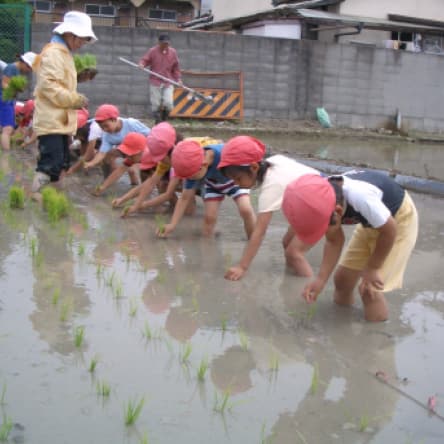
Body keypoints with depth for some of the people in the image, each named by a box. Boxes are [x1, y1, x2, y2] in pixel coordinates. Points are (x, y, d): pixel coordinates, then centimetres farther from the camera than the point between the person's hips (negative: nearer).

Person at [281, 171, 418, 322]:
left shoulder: (360, 197, -44)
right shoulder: (323, 204, -21)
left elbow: (389, 231, -27)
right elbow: (334, 241, -5)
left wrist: (371, 269, -14)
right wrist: (321, 279, -17)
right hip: (372, 222, 7)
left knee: (370, 289, -10)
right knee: (342, 279, 7)